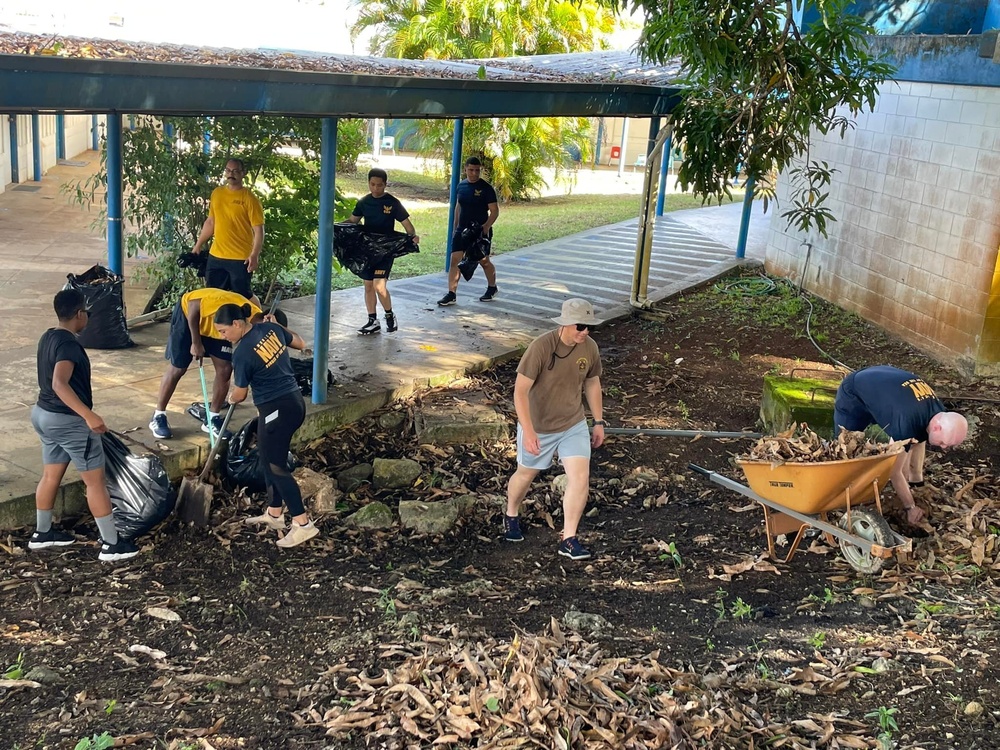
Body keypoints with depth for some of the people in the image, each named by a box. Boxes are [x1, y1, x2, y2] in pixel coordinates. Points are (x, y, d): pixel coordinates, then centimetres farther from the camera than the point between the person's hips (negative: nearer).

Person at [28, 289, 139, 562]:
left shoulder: (48, 337, 7)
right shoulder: (69, 344, -23)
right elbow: (60, 384, -36)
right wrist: (88, 415, -40)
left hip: (44, 414, 10)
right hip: (69, 421, -10)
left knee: (51, 476, 22)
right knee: (95, 481, -1)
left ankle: (42, 533, 36)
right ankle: (111, 545, 4)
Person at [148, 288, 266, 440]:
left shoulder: (256, 324, -20)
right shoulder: (232, 307, -41)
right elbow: (193, 304, -27)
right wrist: (196, 343, -22)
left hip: (215, 326, 6)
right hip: (189, 313, -5)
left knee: (225, 369, -4)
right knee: (177, 369, -1)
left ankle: (212, 419, 11)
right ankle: (158, 417, 14)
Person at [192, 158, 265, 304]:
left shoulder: (249, 199, -10)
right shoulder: (217, 193, 8)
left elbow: (258, 230, -13)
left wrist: (255, 255, -24)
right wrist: (198, 246, 17)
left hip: (240, 258, -6)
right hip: (215, 256, 6)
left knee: (244, 296, 0)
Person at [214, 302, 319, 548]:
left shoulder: (242, 353, -18)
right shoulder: (270, 328, 2)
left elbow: (239, 394, -4)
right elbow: (300, 344, 20)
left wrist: (230, 398, 19)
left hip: (276, 410, -9)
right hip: (294, 401, 9)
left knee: (276, 466, -1)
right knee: (270, 460, 20)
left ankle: (303, 524, -2)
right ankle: (274, 514, 30)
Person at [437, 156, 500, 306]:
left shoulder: (486, 188, -10)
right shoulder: (461, 185, 6)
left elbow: (495, 211, -12)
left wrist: (486, 226, -26)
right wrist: (455, 227, 16)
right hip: (462, 230, 5)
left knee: (484, 261, 8)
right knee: (455, 260, -4)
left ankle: (492, 288, 32)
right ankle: (452, 294, -2)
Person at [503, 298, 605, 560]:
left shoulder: (590, 348, -10)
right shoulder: (541, 347, -27)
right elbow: (521, 390, -26)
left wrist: (598, 421, 10)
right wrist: (528, 432, -31)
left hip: (574, 425, 4)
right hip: (538, 427, -3)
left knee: (581, 477, -8)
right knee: (526, 474, 17)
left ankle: (569, 540, 4)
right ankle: (511, 516, 47)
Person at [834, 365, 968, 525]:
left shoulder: (939, 413, -17)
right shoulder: (906, 422, -42)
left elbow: (919, 440, 4)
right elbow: (894, 471, -33)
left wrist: (917, 482, 7)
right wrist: (910, 507, -24)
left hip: (881, 383, 7)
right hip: (854, 394, -7)